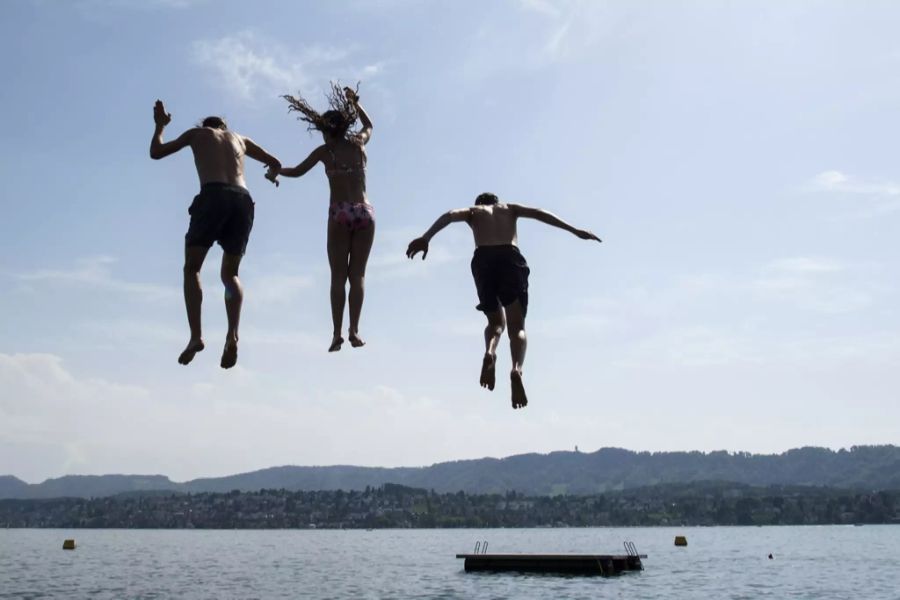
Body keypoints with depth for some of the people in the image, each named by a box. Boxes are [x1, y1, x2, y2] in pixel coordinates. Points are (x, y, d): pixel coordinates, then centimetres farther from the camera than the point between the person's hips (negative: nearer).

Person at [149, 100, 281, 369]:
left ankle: (196, 336, -14)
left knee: (191, 269, 6)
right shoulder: (240, 138, 32)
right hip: (243, 200, 3)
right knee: (230, 274, 12)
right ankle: (232, 334, -13)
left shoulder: (197, 133, 25)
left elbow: (156, 152, 31)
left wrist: (159, 126, 48)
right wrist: (274, 175, 61)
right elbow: (275, 163, 38)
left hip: (213, 196, -3)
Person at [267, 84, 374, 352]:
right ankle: (354, 330, -9)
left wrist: (276, 171, 28)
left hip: (340, 214, -2)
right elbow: (368, 125, 33)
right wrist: (354, 102, 39)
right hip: (365, 212, 2)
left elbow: (297, 171, 13)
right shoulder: (359, 143, 10)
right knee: (357, 274, 2)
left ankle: (337, 333, -10)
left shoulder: (325, 151, 4)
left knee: (338, 276, -1)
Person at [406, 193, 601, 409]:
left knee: (496, 322, 18)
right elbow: (540, 213, 16)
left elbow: (450, 215, 8)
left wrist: (425, 238, -5)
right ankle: (516, 369, -30)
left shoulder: (474, 211, 29)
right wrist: (575, 231, 11)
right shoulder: (509, 208, 31)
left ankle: (490, 353, -15)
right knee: (517, 326, -1)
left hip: (483, 259, 1)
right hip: (510, 258, 0)